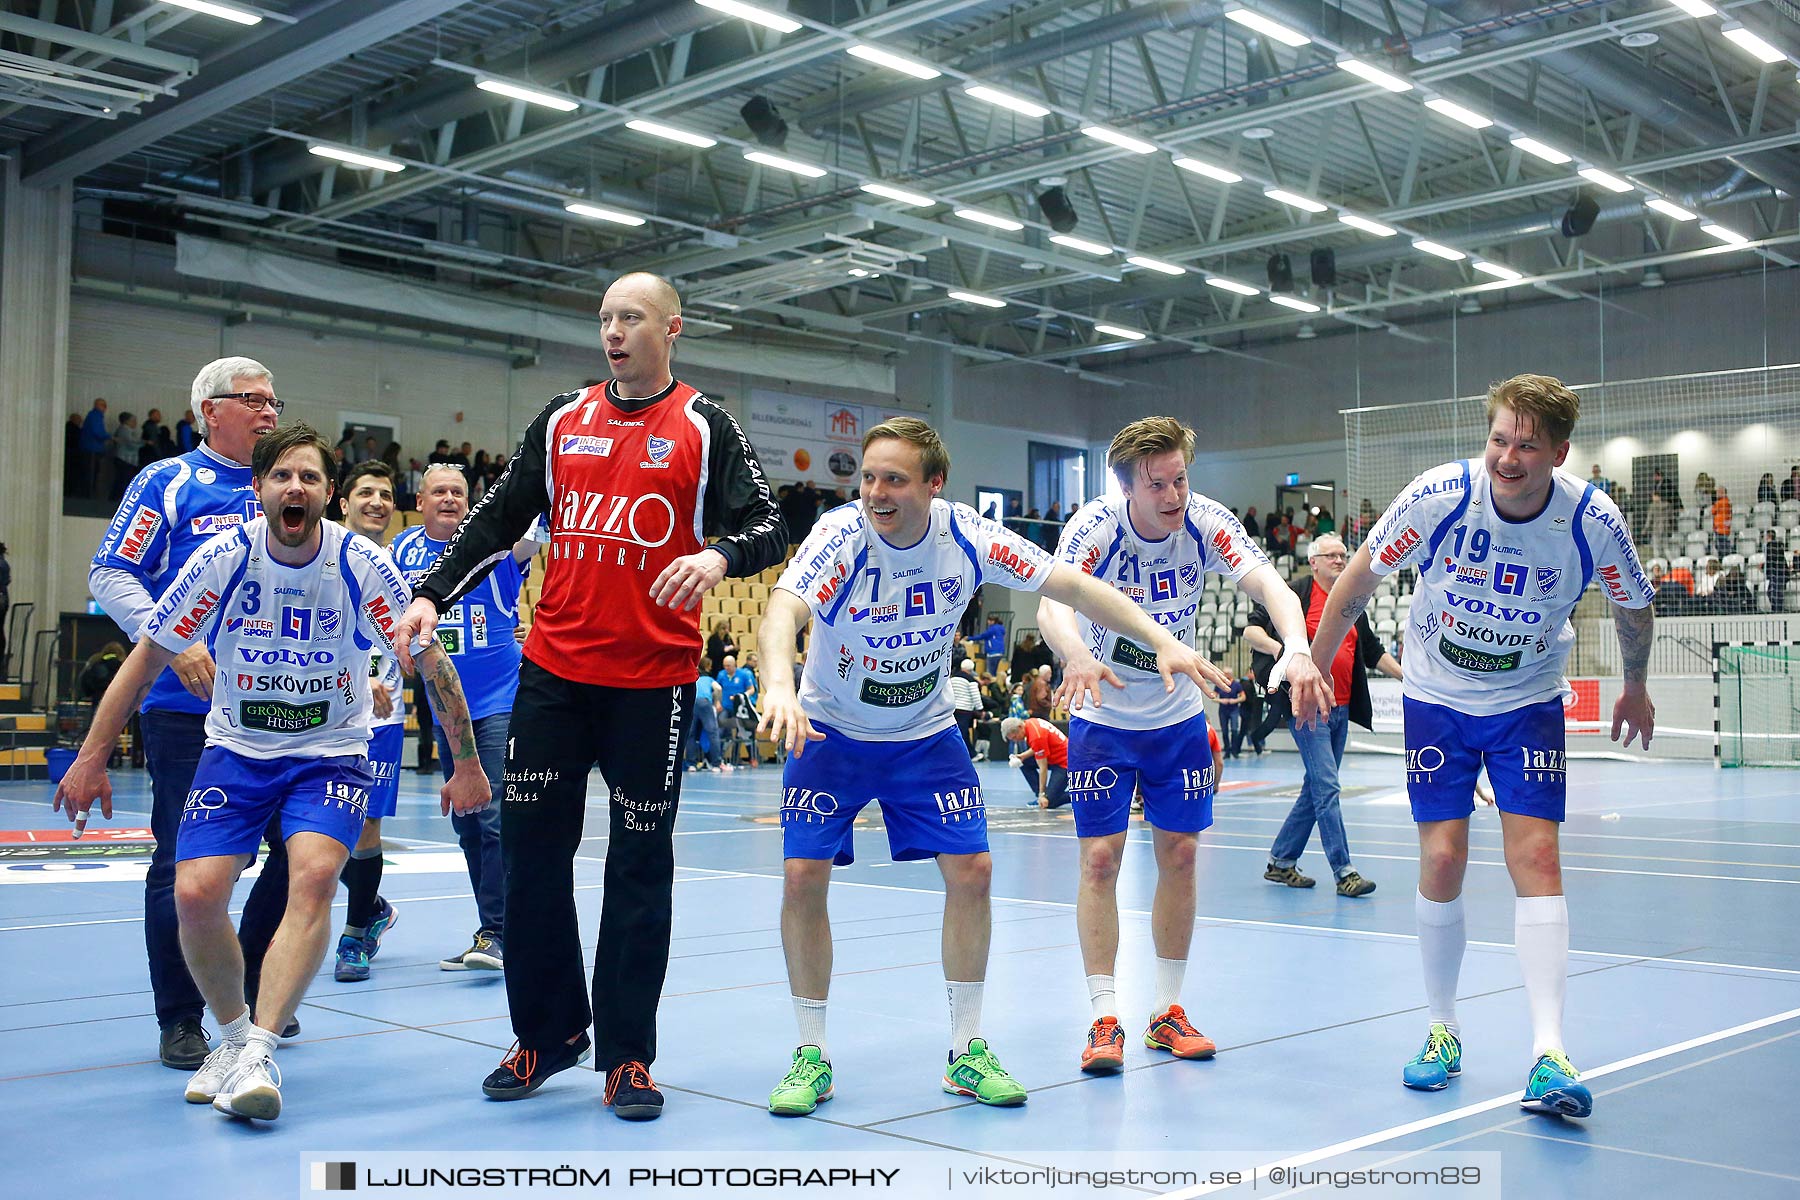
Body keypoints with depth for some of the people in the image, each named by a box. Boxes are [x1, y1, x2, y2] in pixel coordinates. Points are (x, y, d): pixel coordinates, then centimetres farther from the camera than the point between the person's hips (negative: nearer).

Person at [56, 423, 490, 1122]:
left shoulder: (362, 565, -14)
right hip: (235, 749, 2)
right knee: (196, 893, -15)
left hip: (332, 753, -1)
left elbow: (431, 662, -3)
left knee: (314, 875, -28)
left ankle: (258, 1050, -24)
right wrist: (92, 757, -1)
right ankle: (233, 1034, 11)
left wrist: (466, 762, -2)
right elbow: (147, 657, -1)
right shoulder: (222, 559, -11)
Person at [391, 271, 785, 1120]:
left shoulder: (705, 427, 1)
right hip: (554, 668, 4)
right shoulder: (562, 420, 11)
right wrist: (433, 595, 2)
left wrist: (720, 556, -27)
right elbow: (498, 519, 13)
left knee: (639, 867, 3)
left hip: (653, 677, -4)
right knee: (531, 849, 6)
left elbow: (768, 530, -6)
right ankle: (548, 1032, 23)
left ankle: (626, 1056, 14)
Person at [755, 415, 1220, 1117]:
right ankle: (811, 1054, 6)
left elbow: (1074, 587, -14)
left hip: (926, 735, 2)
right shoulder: (841, 536, -26)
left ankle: (966, 1051, 12)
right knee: (803, 876, -12)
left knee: (971, 871, -6)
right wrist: (780, 684, -64)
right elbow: (783, 610, -43)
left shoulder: (967, 538, -18)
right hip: (830, 734, -2)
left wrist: (1162, 642, -25)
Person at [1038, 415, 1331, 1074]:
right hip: (1103, 717, -3)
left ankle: (1166, 1009, 19)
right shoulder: (1095, 526, -23)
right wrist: (1078, 657, -61)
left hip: (1180, 717, 3)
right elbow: (1053, 602, -39)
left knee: (1179, 854, 5)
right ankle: (1104, 1016, 4)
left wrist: (1297, 650, -50)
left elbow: (1268, 583, -29)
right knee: (1100, 857, -6)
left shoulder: (1206, 521, -17)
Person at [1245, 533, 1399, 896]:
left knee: (1317, 789, 11)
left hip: (1341, 709, 8)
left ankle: (1280, 862, 21)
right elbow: (1251, 630, -7)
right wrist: (1278, 646, -26)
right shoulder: (1297, 595, -4)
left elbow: (1373, 652, 25)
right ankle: (1343, 872, -10)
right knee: (1326, 787, -11)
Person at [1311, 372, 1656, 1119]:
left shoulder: (1593, 522, -19)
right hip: (1436, 698, 0)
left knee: (1536, 856, -13)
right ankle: (1442, 1031, 14)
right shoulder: (1439, 496, -21)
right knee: (1442, 862, -4)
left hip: (1528, 703, 0)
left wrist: (1635, 687, 18)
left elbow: (1634, 608, 3)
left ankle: (1548, 1055, -13)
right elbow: (1360, 577, -5)